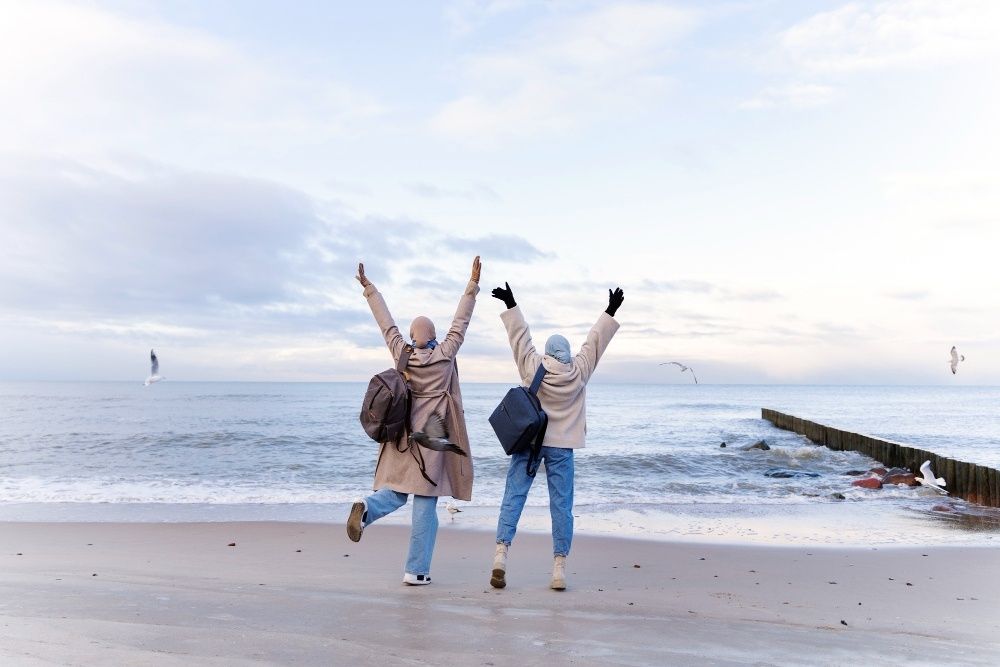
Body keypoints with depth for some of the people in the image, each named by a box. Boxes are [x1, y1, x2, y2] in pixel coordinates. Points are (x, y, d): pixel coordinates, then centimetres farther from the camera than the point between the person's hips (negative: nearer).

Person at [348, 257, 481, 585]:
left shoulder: (401, 353, -1)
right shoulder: (445, 354, -7)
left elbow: (387, 323, 8)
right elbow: (461, 322, -4)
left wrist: (369, 288, 18)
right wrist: (473, 284, 1)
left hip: (402, 434, 4)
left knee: (396, 492, 18)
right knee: (425, 504, 1)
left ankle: (366, 507, -16)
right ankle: (416, 571, 4)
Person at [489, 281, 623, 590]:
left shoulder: (532, 366, -2)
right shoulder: (580, 371, -1)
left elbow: (520, 336, 5)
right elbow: (595, 340, 8)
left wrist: (510, 305, 14)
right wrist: (611, 311, 18)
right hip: (561, 446, 0)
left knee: (514, 496, 1)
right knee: (561, 504, 3)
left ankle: (501, 553, -11)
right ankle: (559, 568, 3)